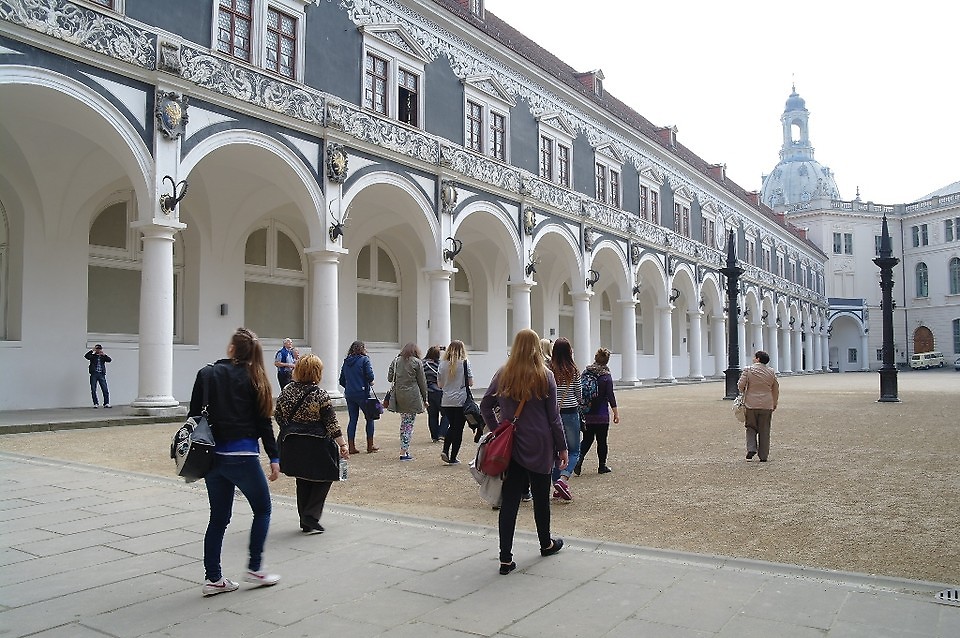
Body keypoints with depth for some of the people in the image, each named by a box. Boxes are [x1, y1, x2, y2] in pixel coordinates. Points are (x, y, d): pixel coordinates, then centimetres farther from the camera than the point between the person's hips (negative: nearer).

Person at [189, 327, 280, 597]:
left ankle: (213, 578, 17)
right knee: (262, 509, 15)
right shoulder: (252, 378, -4)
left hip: (213, 456, 4)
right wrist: (274, 457, -1)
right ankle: (254, 568, 15)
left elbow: (194, 415, 3)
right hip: (243, 456, -4)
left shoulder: (206, 374, 3)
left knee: (218, 517, 14)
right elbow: (263, 422, -5)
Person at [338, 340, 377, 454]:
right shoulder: (364, 359, -6)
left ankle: (351, 447, 7)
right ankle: (370, 446, 11)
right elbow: (370, 375, -17)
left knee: (352, 420, 9)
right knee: (369, 418, 7)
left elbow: (342, 381, 11)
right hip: (362, 393, -5)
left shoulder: (346, 361, 11)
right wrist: (370, 382, 3)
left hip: (349, 394, 5)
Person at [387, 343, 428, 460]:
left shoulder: (395, 361, 10)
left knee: (403, 423, 14)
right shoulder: (417, 362, -1)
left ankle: (404, 449, 15)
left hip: (398, 396, 4)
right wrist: (424, 398, 8)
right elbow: (422, 382, 0)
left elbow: (389, 378, 9)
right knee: (409, 424, -1)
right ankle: (404, 452, -2)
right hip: (412, 396, -4)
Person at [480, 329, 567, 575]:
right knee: (541, 497, 15)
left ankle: (505, 559, 2)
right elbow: (553, 417, -5)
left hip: (511, 446, 2)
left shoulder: (503, 375, 1)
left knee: (509, 500, 3)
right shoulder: (545, 376, -8)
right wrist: (562, 447, 3)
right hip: (539, 448, -2)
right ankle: (546, 544, 36)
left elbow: (485, 405, 3)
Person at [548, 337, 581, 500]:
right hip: (570, 413, -2)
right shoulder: (573, 371, -8)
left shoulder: (548, 370, -6)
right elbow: (578, 395, 2)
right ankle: (563, 479, -12)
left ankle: (557, 488, 18)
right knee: (574, 451, 10)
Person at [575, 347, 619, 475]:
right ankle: (602, 466, 16)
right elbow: (610, 396, -12)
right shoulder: (606, 376, -10)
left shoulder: (585, 372, 1)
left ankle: (579, 460, -7)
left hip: (586, 413, 3)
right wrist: (616, 413, -6)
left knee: (587, 439, 12)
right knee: (602, 441, 8)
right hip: (601, 414, -3)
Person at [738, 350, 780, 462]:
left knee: (751, 427, 13)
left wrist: (745, 394, 15)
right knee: (764, 430, 8)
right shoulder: (771, 371, 4)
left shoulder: (748, 370, -5)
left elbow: (740, 385, -7)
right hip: (767, 405, 2)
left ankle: (751, 448, -5)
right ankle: (763, 456, 9)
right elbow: (776, 389, 11)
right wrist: (774, 404, 23)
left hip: (751, 404, -2)